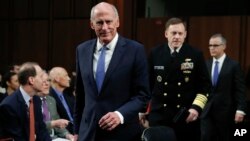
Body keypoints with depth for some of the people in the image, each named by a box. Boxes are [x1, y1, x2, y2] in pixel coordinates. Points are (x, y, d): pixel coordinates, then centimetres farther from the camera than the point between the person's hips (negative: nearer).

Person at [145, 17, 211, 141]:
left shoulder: (196, 55, 0)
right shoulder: (155, 54, 3)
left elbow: (205, 85, 1)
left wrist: (197, 107, -11)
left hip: (187, 115, -1)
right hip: (159, 114, 1)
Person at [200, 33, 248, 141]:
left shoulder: (234, 65, -4)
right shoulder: (205, 64, 9)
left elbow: (240, 90, -7)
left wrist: (240, 110, -16)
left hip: (225, 111, -3)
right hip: (207, 110, 3)